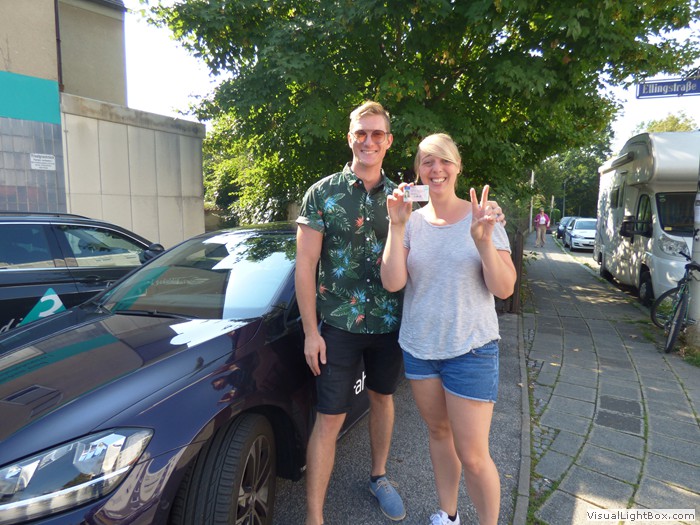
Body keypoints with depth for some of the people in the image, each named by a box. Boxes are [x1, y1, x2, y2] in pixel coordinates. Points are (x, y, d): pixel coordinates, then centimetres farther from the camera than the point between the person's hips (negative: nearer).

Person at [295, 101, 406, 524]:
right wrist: (311, 331, -10)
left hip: (390, 325, 4)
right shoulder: (323, 193, -5)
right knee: (330, 419, 1)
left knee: (383, 398, 20)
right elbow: (305, 266, -7)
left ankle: (379, 476, 44)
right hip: (339, 326, -3)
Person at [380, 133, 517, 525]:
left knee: (472, 456, 1)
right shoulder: (412, 221, -1)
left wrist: (484, 241, -27)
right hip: (418, 346, 3)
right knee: (439, 432, 19)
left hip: (471, 349, -3)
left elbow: (504, 289, -11)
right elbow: (392, 283, -12)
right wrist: (396, 227, -21)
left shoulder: (481, 216, -7)